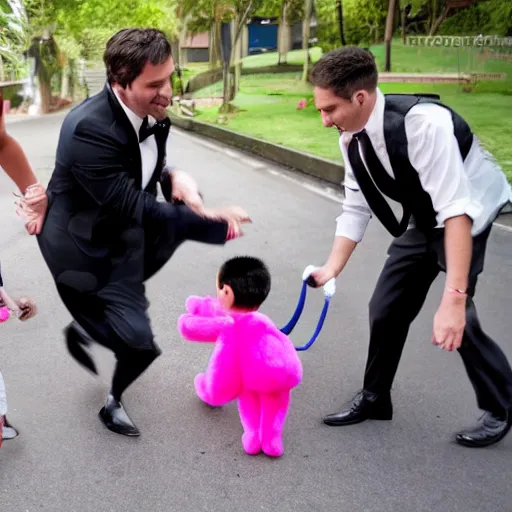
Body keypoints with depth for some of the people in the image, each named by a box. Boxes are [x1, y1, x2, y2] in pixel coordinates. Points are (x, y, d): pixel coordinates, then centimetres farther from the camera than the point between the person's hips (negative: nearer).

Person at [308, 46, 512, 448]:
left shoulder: (422, 123, -37)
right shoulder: (352, 137, -14)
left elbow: (456, 210, -40)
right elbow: (356, 209, -5)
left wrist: (453, 299, -45)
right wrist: (332, 269, -16)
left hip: (470, 213, -7)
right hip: (424, 217, 7)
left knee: (454, 319, -14)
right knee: (386, 308, 6)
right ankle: (374, 398, 28)